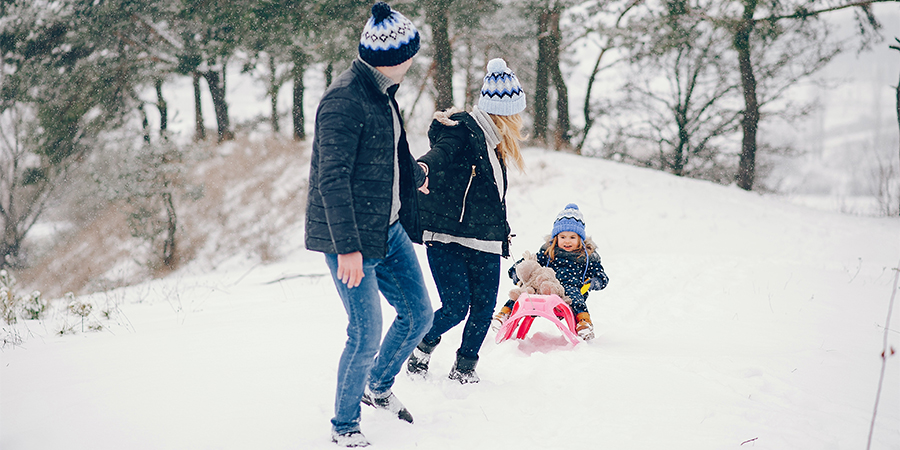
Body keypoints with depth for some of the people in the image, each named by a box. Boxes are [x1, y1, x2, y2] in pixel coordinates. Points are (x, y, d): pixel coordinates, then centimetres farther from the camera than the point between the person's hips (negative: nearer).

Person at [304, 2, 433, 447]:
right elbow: (332, 179, -24)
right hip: (350, 237, -9)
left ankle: (378, 387, 38)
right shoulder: (345, 100, -20)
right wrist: (347, 247, -27)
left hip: (389, 228, 9)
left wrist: (417, 175, 47)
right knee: (366, 336, -5)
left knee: (418, 314, 15)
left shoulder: (381, 91, 10)